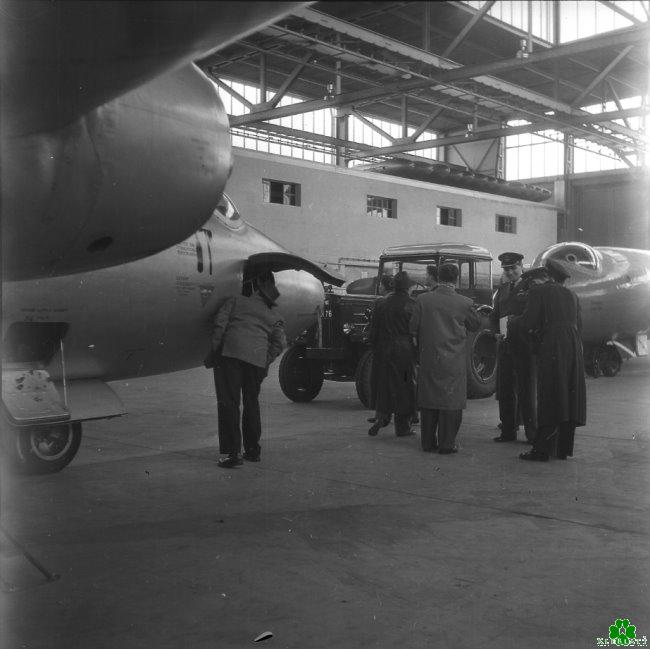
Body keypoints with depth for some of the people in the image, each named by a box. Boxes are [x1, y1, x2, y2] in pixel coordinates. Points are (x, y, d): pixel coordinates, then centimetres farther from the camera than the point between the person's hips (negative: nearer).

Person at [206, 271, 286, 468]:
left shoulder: (236, 301, 14)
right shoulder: (275, 316, 21)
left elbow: (219, 324, 3)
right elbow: (279, 343, 9)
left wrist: (214, 351, 6)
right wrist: (265, 363, 12)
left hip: (230, 354, -3)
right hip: (257, 360, 4)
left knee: (229, 403, -2)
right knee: (251, 403, 19)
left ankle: (233, 453, -7)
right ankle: (252, 450, 26)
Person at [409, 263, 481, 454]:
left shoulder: (423, 299, -5)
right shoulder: (464, 303, -9)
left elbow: (414, 328, 1)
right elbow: (476, 324, 7)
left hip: (428, 358, 2)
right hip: (454, 362, -2)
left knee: (428, 398, 11)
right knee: (451, 401, 5)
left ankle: (428, 442, 17)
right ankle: (446, 444, 6)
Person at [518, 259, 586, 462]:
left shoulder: (538, 292, 1)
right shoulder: (571, 295, 19)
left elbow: (527, 324, -5)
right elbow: (578, 325, 19)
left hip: (552, 348, -6)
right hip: (574, 347, 6)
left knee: (549, 401, -6)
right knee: (569, 399, 9)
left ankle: (542, 450, -5)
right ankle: (563, 449, 13)